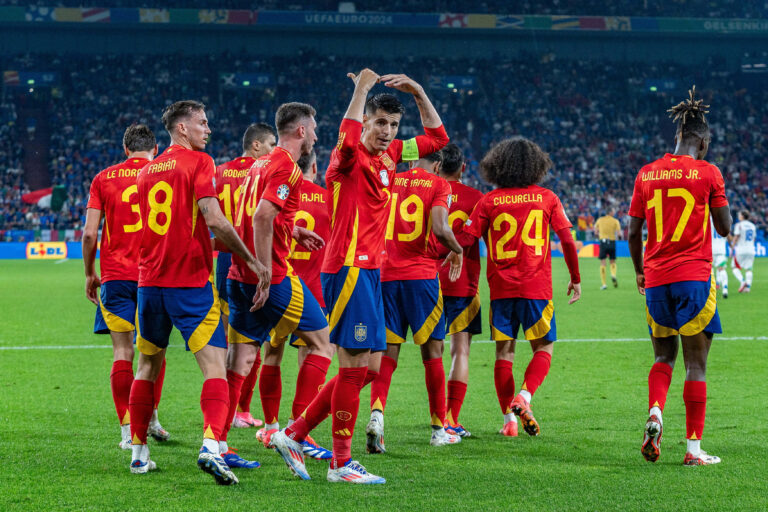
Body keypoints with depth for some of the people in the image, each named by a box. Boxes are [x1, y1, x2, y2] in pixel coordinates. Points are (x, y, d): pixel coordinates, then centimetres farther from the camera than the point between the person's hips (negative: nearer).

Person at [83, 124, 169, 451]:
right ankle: (151, 418, 19)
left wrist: (90, 274, 11)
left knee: (122, 351, 0)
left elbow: (89, 233, 0)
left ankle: (128, 430, -4)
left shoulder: (103, 179, 5)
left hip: (115, 276, 0)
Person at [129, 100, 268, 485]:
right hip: (191, 281, -6)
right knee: (215, 366, -10)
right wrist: (251, 260, -9)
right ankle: (211, 445, -30)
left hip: (150, 280, 6)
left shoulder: (147, 171, 15)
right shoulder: (198, 162, -6)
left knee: (148, 365, 18)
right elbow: (214, 220, -17)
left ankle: (139, 452, 22)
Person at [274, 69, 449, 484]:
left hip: (369, 270, 9)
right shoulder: (350, 159, -10)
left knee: (366, 368, 10)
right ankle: (341, 463, -5)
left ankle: (295, 433, 17)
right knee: (355, 366, -9)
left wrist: (417, 92, 12)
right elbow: (347, 140, -35)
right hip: (349, 268, -9)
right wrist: (362, 88, -24)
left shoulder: (388, 156, 14)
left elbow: (437, 137, 25)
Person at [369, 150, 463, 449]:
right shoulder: (439, 186, -2)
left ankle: (376, 413, -21)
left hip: (386, 276, 3)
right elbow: (440, 229, -16)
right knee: (432, 352, 8)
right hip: (421, 276, -3)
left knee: (387, 352, 4)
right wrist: (457, 250, 3)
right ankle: (439, 430, 14)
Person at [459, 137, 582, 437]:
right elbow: (567, 241, -1)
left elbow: (465, 239, -4)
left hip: (501, 288, 1)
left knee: (504, 351, 10)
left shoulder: (489, 201, 0)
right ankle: (524, 396, -15)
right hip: (536, 288, -1)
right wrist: (575, 278, 10)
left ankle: (509, 419, 8)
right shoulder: (546, 198, 0)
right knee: (543, 348, 9)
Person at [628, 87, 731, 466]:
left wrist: (640, 272, 23)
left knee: (663, 356, 19)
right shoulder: (707, 173, -4)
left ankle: (655, 413, -8)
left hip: (656, 279, 4)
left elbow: (633, 232, 9)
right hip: (694, 277, -4)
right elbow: (725, 228, 0)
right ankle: (694, 447, -1)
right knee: (696, 364, 1)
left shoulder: (646, 174, 6)